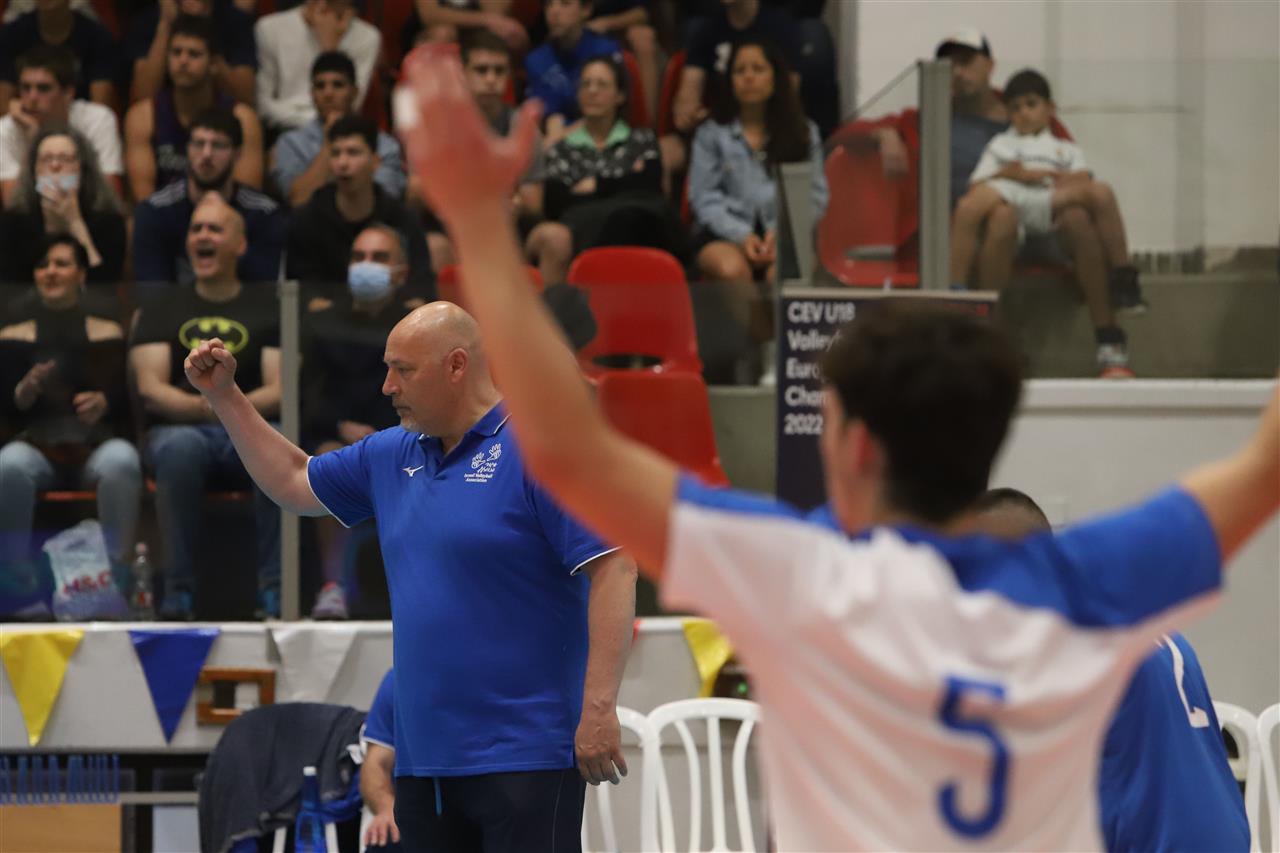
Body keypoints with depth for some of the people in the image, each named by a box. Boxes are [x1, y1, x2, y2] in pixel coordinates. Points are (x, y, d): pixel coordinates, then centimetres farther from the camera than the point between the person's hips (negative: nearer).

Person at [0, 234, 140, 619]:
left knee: (121, 461, -38)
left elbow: (128, 398, 6)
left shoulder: (108, 334, 16)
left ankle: (114, 577, -32)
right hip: (37, 443, 0)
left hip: (97, 442, 0)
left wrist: (103, 402, -17)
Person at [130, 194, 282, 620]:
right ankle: (178, 592, -35)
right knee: (180, 447, -39)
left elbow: (279, 390, 4)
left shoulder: (268, 310, 16)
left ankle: (273, 591, -32)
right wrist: (203, 408, -17)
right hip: (180, 426, 0)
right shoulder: (160, 310, 17)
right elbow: (150, 389, 3)